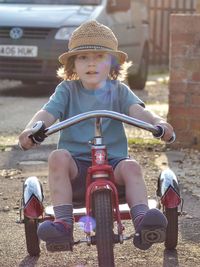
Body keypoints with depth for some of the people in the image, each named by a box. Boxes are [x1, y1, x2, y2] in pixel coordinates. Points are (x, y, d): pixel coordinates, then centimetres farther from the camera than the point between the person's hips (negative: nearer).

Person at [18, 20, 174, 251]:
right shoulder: (67, 90, 5)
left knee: (131, 166, -30)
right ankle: (63, 223, -36)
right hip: (76, 165, 0)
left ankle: (141, 222, -40)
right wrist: (31, 129, -33)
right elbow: (47, 112, -9)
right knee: (58, 156, -30)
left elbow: (136, 110, -12)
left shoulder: (119, 91, 7)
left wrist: (157, 122, -35)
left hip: (113, 161, 0)